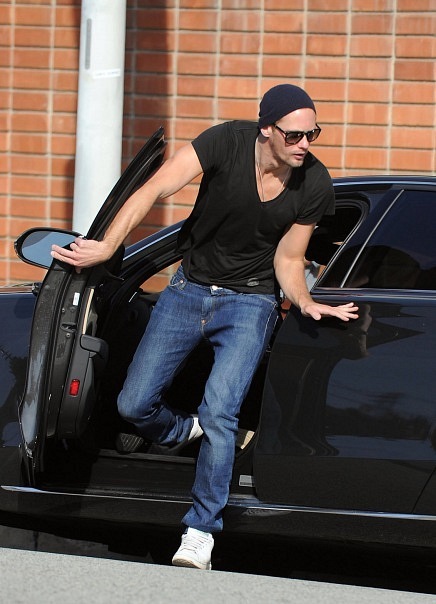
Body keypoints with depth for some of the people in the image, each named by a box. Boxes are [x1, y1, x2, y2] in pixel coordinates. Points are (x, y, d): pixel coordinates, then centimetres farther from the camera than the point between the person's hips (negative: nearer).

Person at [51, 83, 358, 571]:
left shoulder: (315, 187, -13)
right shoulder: (227, 143, -21)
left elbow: (287, 260, -3)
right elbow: (153, 191, -24)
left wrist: (305, 303, -23)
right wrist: (106, 247, -33)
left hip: (249, 300, -1)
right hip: (189, 288, 1)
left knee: (219, 413, -20)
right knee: (134, 406, 0)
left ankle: (201, 533, -11)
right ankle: (187, 434, 35)